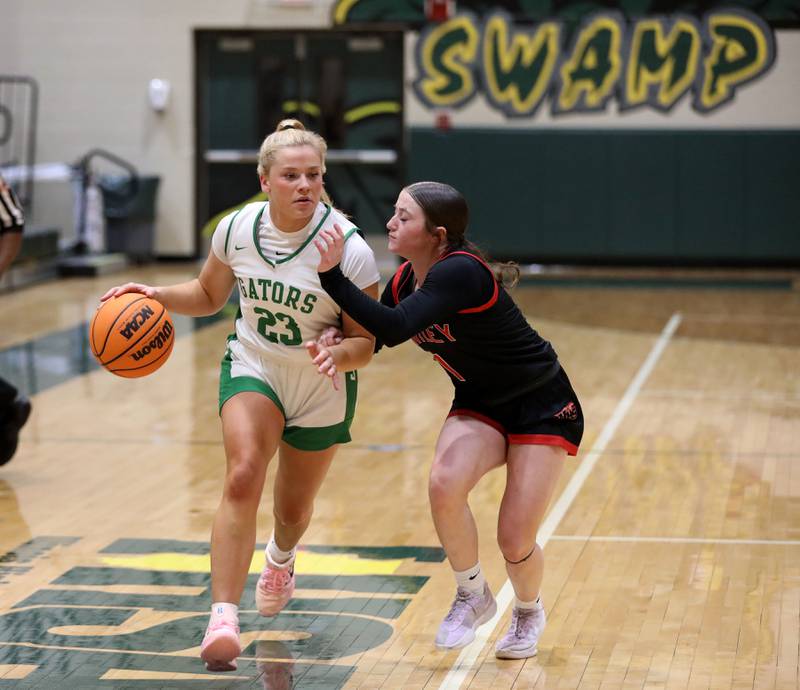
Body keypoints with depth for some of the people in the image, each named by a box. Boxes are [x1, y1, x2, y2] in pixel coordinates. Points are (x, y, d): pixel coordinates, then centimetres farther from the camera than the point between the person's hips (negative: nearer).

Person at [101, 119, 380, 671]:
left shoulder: (350, 249, -23)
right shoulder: (237, 229, -13)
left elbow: (364, 342, -15)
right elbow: (209, 295, 7)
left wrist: (338, 355, -38)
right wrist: (156, 295, -11)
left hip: (323, 388, -1)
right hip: (253, 367, 1)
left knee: (293, 509, 14)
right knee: (243, 477, -25)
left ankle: (281, 557, 53)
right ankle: (224, 616, -26)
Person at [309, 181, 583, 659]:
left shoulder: (459, 272, -30)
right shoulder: (406, 279, -5)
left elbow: (394, 328, -42)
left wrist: (333, 275, -42)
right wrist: (336, 340, -15)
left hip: (542, 407, -6)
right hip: (479, 405, 6)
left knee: (516, 539, -10)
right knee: (445, 483, -25)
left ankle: (529, 612, 25)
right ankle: (472, 596, -1)